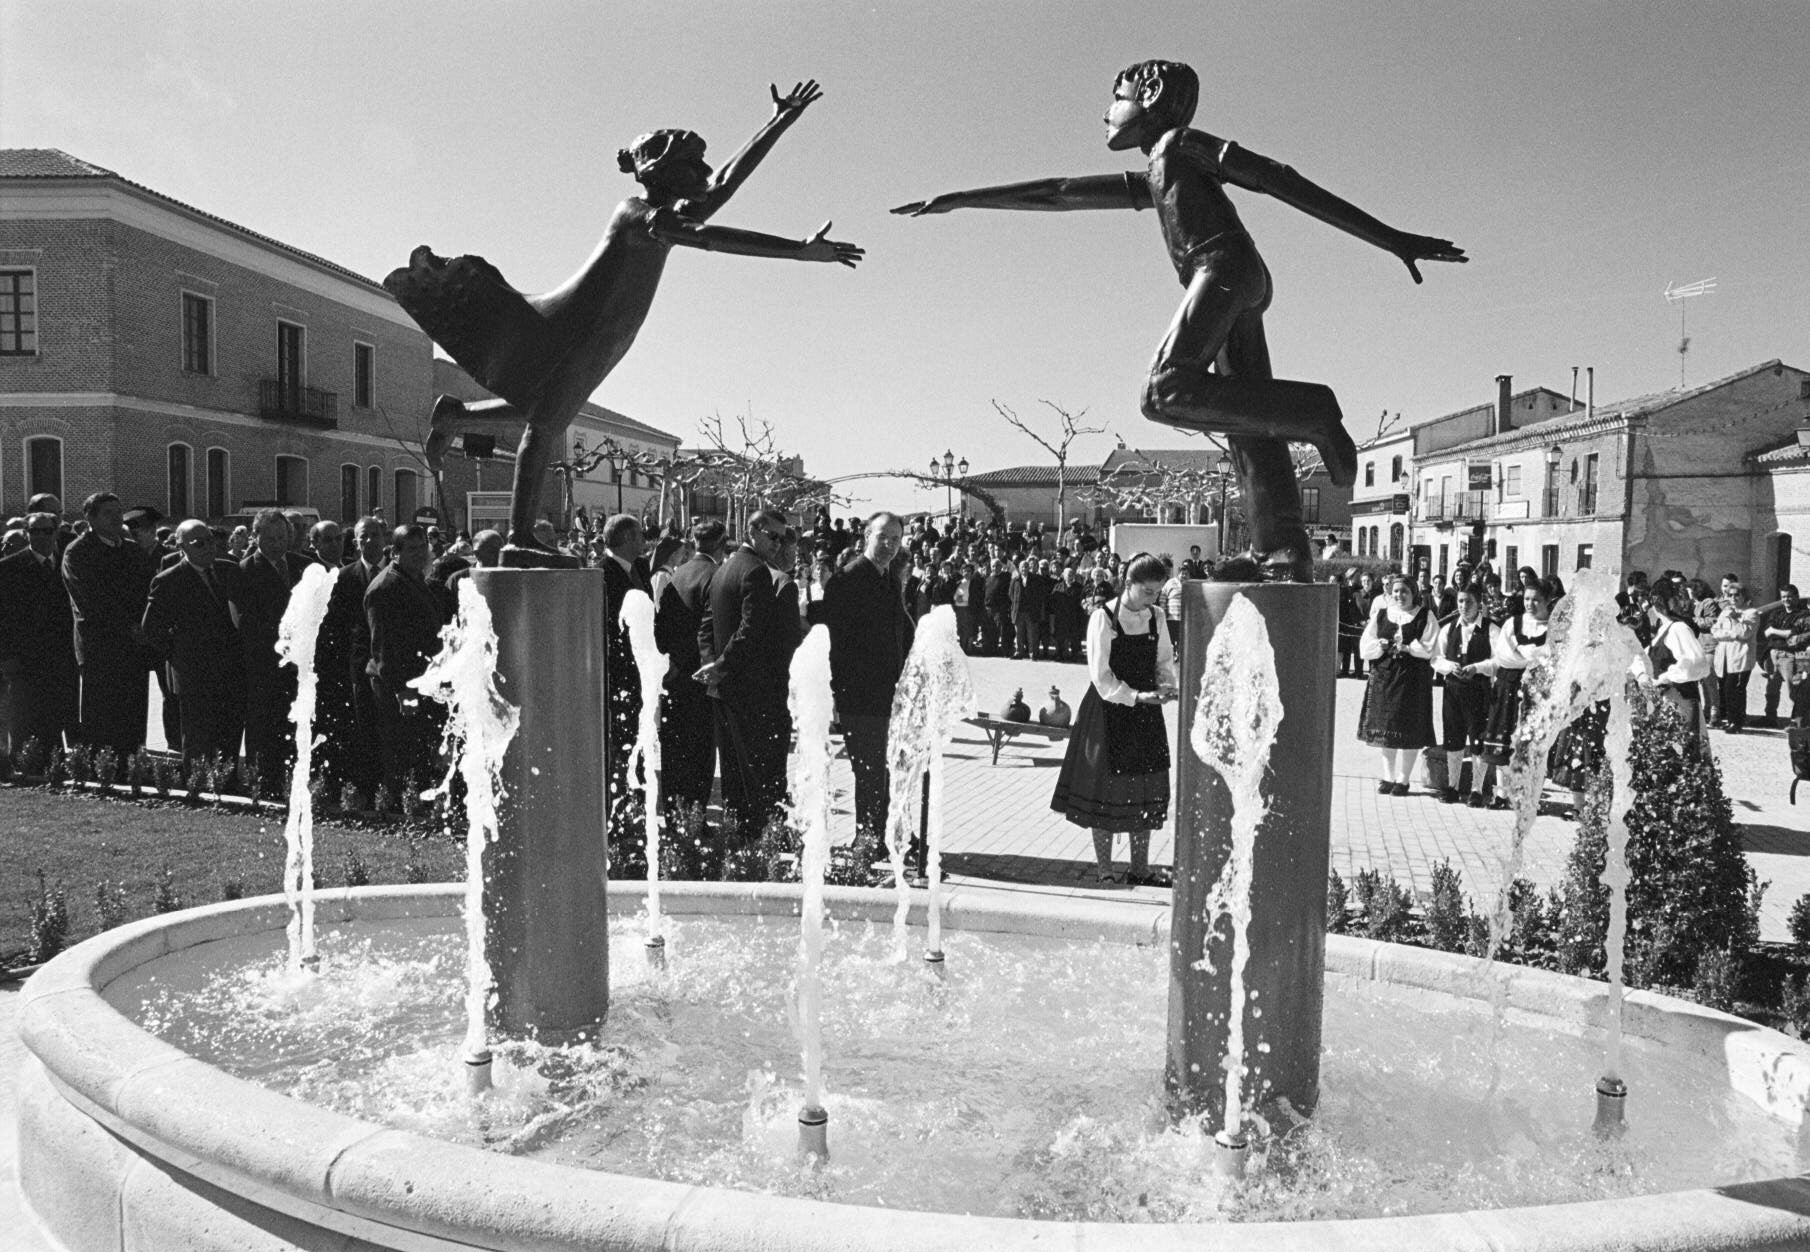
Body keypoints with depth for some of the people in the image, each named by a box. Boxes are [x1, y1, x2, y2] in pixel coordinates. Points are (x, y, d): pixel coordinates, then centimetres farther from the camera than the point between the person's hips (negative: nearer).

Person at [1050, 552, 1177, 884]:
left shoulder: (1156, 617, 5)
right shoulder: (1104, 617, -12)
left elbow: (1165, 660, 11)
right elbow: (1101, 676, -15)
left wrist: (1166, 685, -9)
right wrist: (1135, 697, -24)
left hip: (1146, 712, 5)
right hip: (1109, 711, -5)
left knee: (1146, 791, 8)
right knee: (1106, 788, 2)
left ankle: (1140, 868, 21)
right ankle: (1104, 870, 15)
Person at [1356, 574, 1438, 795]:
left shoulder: (1425, 617, 2)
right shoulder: (1380, 615, 11)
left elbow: (1430, 648, -8)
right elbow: (1365, 646, 6)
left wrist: (1407, 648, -18)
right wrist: (1380, 646, -12)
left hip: (1413, 679, -3)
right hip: (1382, 677, 3)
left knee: (1409, 730, -2)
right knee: (1384, 727, 7)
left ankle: (1402, 779, 10)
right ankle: (1388, 777, 19)